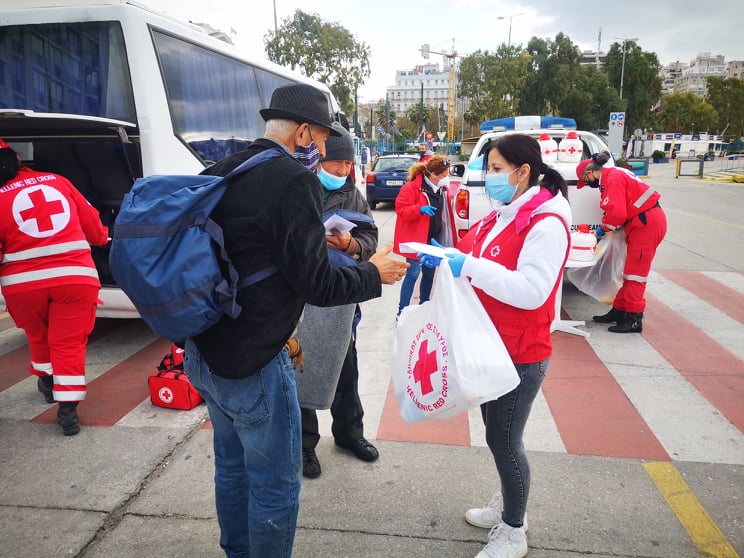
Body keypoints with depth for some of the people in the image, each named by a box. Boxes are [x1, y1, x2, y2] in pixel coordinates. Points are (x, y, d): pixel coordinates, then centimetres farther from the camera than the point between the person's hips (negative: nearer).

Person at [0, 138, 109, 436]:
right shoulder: (57, 181, 6)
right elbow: (92, 225, 11)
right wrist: (103, 238, 32)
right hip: (75, 276, 0)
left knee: (38, 336, 25)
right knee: (69, 343, 5)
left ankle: (48, 383, 45)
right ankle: (67, 410, 0)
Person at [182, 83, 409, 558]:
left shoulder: (220, 172, 6)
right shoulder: (296, 182, -18)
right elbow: (316, 284, -18)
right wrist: (374, 274, -2)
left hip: (202, 353, 9)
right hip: (253, 363, -9)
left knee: (232, 464, 25)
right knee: (276, 484, 9)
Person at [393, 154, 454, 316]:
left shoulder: (441, 189, 9)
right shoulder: (412, 188, -14)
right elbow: (400, 210, -16)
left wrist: (445, 237, 16)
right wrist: (420, 209, -31)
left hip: (434, 240, 7)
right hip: (417, 240, -7)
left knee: (429, 273, 14)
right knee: (413, 274, -6)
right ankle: (402, 311, 2)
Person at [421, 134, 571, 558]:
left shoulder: (546, 224, -20)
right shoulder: (502, 216, 9)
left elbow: (531, 291, -29)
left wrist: (468, 266, -32)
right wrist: (447, 258, 0)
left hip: (522, 355, -9)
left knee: (504, 440, 4)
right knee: (497, 432, 21)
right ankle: (509, 506, 43)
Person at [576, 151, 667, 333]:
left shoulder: (612, 179, -16)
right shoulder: (612, 176, 15)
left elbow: (617, 213, -24)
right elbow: (617, 209, 19)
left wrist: (603, 228, -7)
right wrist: (606, 227, 7)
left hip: (647, 224, -10)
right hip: (643, 222, 10)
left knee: (635, 272, -7)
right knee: (631, 270, 14)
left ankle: (634, 319, -3)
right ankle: (619, 311, 22)